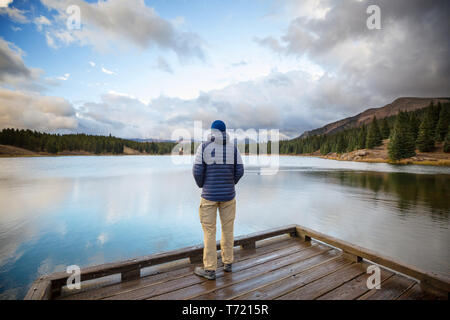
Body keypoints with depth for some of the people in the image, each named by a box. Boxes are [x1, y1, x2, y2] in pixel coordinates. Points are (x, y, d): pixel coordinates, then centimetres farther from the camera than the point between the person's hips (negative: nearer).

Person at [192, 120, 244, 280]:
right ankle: (227, 262, 29)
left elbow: (197, 171, -9)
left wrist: (202, 186, 9)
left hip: (209, 195, -2)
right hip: (228, 195, 3)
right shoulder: (233, 147, -1)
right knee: (227, 228, 15)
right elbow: (239, 171, -2)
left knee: (209, 230, 7)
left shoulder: (204, 147, -7)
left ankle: (210, 269, 16)